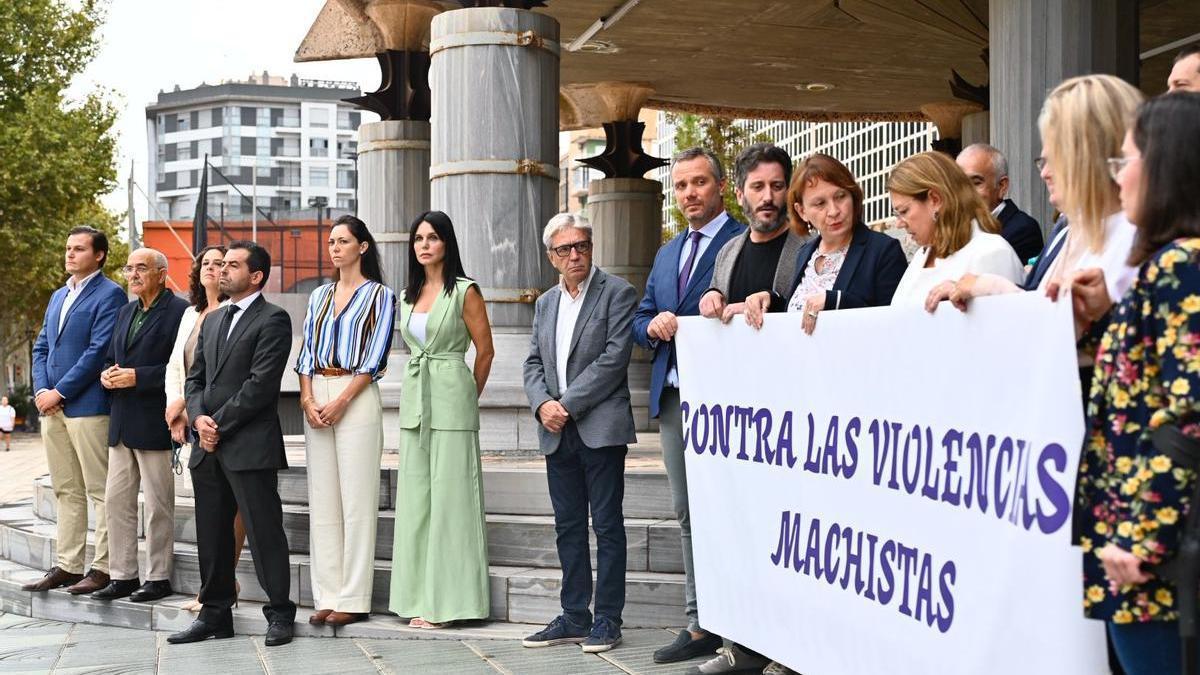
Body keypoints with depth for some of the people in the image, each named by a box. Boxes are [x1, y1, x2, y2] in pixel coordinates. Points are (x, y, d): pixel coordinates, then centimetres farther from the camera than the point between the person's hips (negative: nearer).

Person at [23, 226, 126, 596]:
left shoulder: (109, 295, -6)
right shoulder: (59, 296, 20)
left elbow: (98, 351, -14)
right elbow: (41, 348, 18)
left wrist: (60, 392, -13)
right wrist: (41, 389, 1)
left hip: (88, 406, -8)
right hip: (52, 407, 8)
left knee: (100, 492, -3)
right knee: (66, 492, 11)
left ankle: (103, 568, 0)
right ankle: (67, 566, 16)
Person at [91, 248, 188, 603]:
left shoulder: (178, 311, -9)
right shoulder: (126, 312, 17)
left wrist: (137, 377, -19)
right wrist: (108, 374, 1)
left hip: (154, 423, -8)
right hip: (122, 423, 8)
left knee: (157, 504, 1)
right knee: (117, 500, 10)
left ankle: (158, 578, 10)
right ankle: (123, 576, 17)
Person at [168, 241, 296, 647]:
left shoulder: (273, 320, -6)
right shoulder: (212, 321, 20)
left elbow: (261, 383, -14)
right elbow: (195, 378, 17)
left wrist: (219, 425, -12)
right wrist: (198, 418, -2)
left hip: (250, 445, -8)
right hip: (208, 447, 8)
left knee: (264, 531, -3)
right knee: (211, 535, 11)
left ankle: (280, 614, 5)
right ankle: (215, 614, 20)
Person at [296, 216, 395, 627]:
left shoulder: (379, 296, 2)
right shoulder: (320, 296, 17)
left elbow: (374, 358, -7)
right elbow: (306, 353, 12)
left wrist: (341, 402, -15)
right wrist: (307, 398, -4)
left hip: (356, 398, -5)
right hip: (317, 398, 6)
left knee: (356, 500, -6)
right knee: (322, 501, 4)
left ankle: (354, 599, -3)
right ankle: (327, 596, 9)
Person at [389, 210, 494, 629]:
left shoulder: (464, 291, -5)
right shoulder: (408, 295, 14)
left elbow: (485, 350, -1)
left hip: (451, 398, -7)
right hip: (414, 398, 7)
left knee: (449, 495, -5)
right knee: (415, 497, 5)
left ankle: (448, 601, 1)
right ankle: (421, 600, 11)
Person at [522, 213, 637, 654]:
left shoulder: (617, 293, -3)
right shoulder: (545, 304, 16)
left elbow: (614, 358, -12)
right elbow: (533, 364, 14)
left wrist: (568, 404, -13)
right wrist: (543, 404, -6)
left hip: (601, 428, -6)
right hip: (558, 433, 6)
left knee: (607, 526, 0)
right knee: (568, 527, 10)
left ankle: (607, 620, 6)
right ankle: (574, 617, 17)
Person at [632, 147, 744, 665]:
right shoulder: (666, 254, 20)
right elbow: (640, 320, 20)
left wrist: (684, 325, -18)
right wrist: (653, 326, -1)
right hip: (673, 398, 8)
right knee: (687, 515, 11)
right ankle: (699, 626, 19)